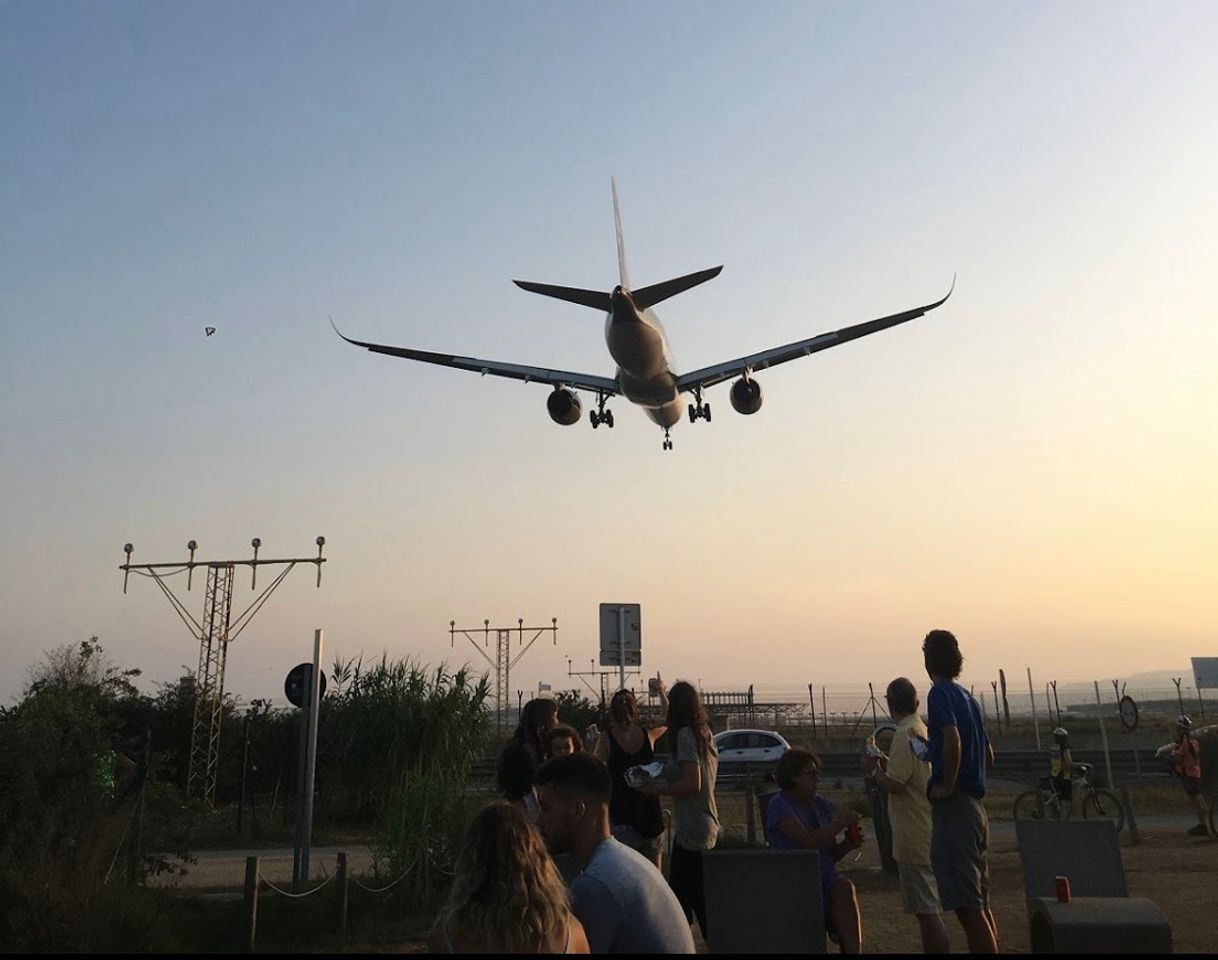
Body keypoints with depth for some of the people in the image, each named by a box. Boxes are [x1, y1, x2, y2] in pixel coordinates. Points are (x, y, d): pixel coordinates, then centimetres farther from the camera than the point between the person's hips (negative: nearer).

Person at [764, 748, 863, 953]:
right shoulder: (779, 805, -6)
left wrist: (848, 844, -1)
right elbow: (808, 842, -19)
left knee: (844, 888, -29)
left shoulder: (822, 805, 14)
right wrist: (841, 822, -12)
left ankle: (853, 950, -33)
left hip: (825, 877, 5)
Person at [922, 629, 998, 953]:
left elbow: (952, 740, -28)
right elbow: (988, 754, 22)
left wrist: (947, 785, -19)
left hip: (953, 806, -9)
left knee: (967, 906, -7)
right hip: (974, 807, 9)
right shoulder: (968, 697, 15)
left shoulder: (940, 694, -11)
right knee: (979, 904, 16)